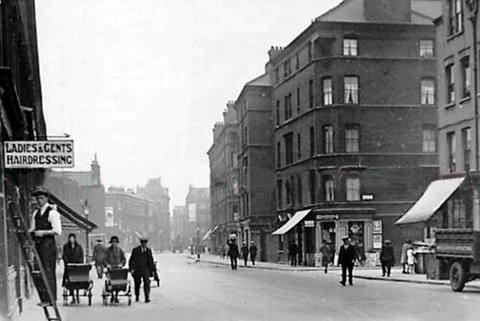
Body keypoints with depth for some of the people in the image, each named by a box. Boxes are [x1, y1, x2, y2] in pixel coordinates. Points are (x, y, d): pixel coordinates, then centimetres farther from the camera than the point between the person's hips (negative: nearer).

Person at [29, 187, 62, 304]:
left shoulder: (52, 213, -7)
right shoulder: (35, 213, 16)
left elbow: (58, 231, -13)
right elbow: (33, 229, 22)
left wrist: (43, 232, -19)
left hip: (48, 244, -7)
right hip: (38, 245, 7)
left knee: (49, 272, -9)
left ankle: (50, 299, -7)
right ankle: (43, 299, 11)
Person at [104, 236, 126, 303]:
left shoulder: (120, 250, 10)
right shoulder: (108, 250, 7)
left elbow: (124, 259, 11)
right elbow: (105, 259, 4)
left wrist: (121, 264, -5)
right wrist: (107, 264, -12)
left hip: (118, 268, 1)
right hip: (110, 268, 0)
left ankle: (116, 296, 3)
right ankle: (112, 296, 9)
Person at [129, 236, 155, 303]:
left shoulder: (149, 251, 7)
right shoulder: (135, 250, -1)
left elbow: (151, 261, 15)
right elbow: (131, 260, 1)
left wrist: (152, 270, 14)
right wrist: (131, 269, -7)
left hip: (146, 270, 1)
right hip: (137, 270, -1)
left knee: (147, 283, -14)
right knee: (137, 284, 10)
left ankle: (147, 298, -15)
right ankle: (137, 296, 30)